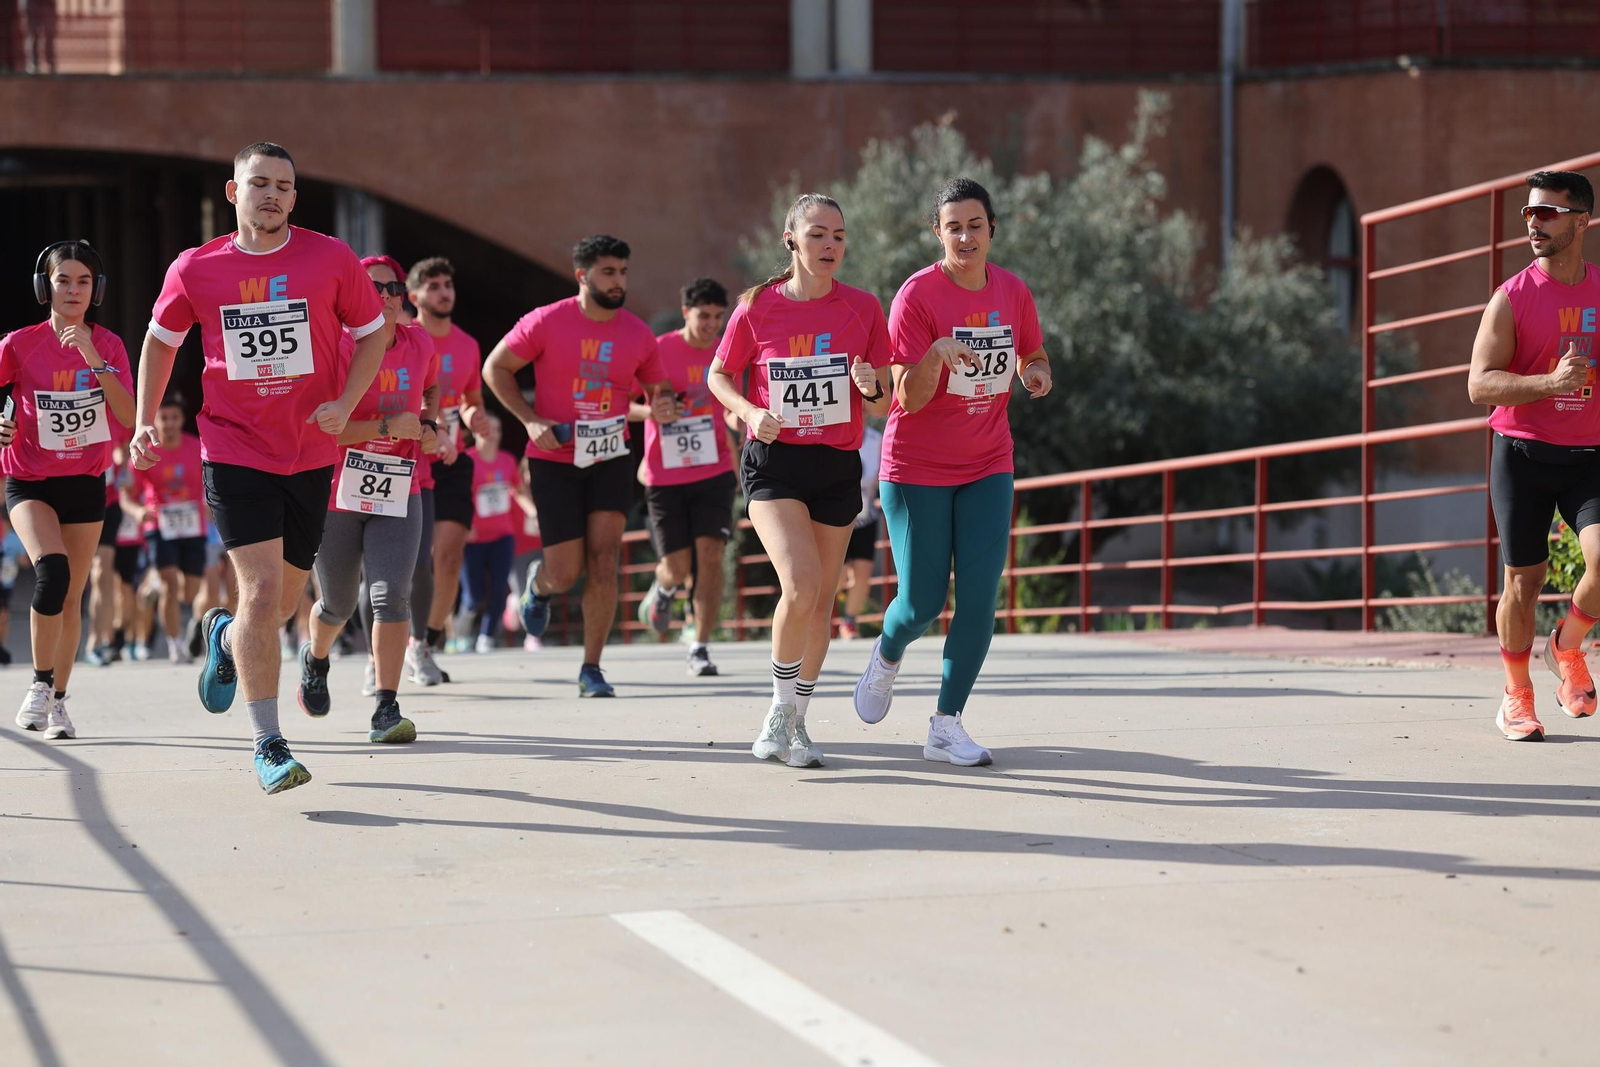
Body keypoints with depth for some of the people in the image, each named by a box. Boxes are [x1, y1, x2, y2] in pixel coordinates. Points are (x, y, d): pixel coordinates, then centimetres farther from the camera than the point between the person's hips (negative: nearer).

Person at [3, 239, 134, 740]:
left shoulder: (108, 345, -4)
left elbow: (127, 415, -16)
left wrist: (92, 357, -26)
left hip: (86, 483, 3)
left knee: (72, 598, 7)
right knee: (51, 570, -26)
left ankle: (58, 701, 23)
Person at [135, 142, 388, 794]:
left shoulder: (331, 260, -2)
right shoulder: (195, 269, -2)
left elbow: (372, 333, 8)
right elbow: (160, 341, 14)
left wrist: (344, 405, -6)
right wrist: (145, 422, 6)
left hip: (311, 456, 2)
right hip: (234, 451, -2)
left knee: (281, 604, 11)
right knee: (261, 589, -16)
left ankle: (224, 637, 48)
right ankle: (269, 746, -9)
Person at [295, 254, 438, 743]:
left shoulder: (420, 343, 3)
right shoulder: (338, 348, -12)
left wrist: (429, 425, 7)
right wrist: (387, 427, -27)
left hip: (398, 494, 2)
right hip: (337, 494, -2)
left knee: (392, 594, -16)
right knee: (338, 605, 13)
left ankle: (387, 711, -13)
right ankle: (316, 657, 48)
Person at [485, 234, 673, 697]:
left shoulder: (638, 333, 1)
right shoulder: (546, 322, -9)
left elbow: (658, 389, 14)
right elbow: (495, 368, 0)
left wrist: (665, 404, -11)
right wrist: (530, 420, -11)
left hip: (611, 458, 2)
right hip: (554, 459, -2)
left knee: (604, 563, -11)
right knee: (566, 573, -3)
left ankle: (591, 669, 0)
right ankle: (539, 583, 37)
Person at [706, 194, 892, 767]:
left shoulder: (863, 308, -1)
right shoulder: (757, 307, -5)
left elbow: (884, 405, 4)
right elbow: (719, 376, 8)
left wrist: (871, 389, -19)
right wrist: (752, 412, -11)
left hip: (838, 466, 3)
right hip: (774, 462, -3)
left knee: (820, 603, 8)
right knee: (800, 584, -22)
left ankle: (796, 721, 27)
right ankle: (780, 709, -1)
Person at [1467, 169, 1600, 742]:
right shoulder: (1512, 298, -4)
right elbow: (1479, 383, -11)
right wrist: (1550, 383, -23)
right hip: (1522, 453, -2)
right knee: (1524, 581, 2)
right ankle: (1516, 697, 20)